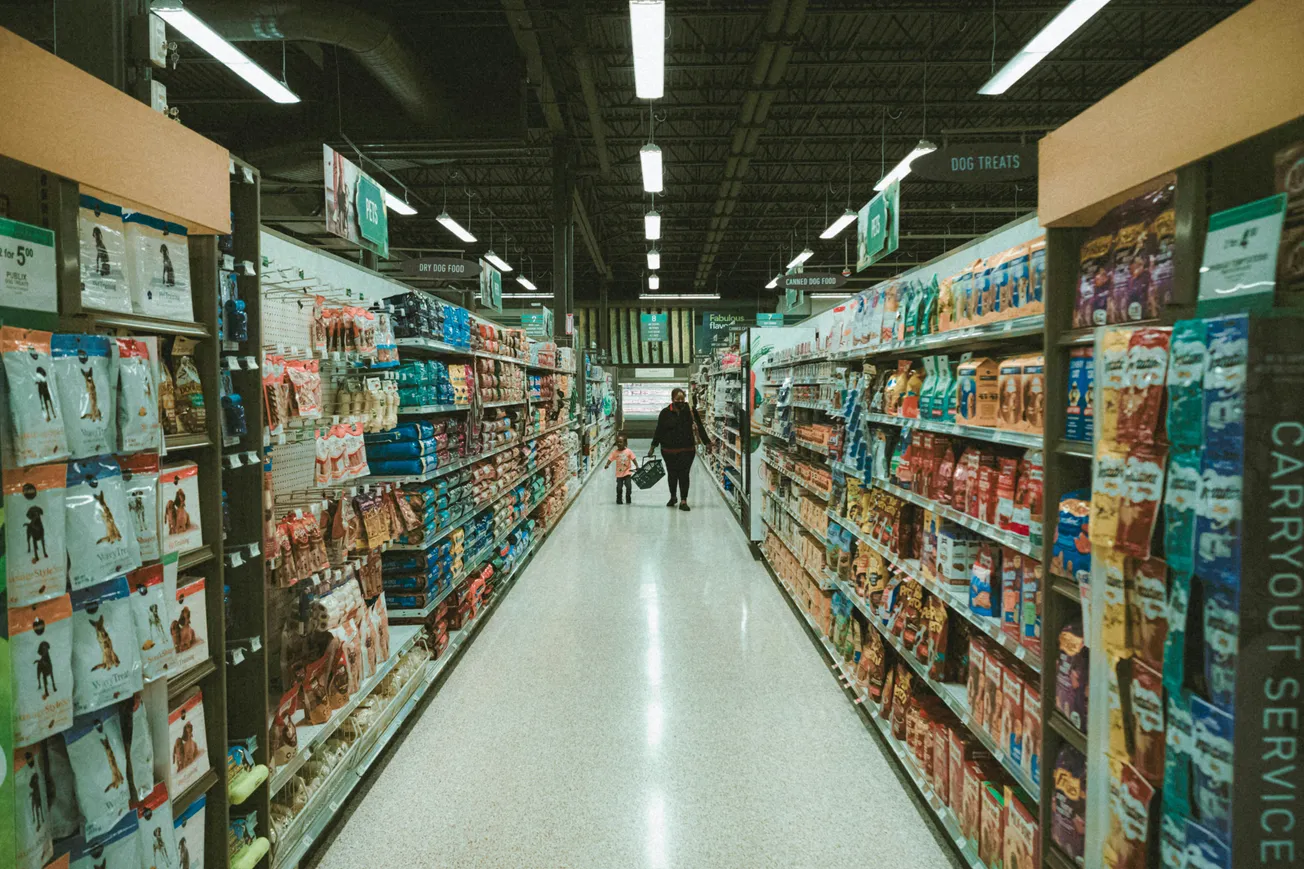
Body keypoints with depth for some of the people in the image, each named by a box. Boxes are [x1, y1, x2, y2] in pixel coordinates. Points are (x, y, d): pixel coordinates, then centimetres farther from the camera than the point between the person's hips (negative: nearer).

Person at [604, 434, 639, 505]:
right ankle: (619, 500, 22)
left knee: (628, 487, -4)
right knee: (619, 487, 4)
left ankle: (628, 500, 14)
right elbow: (610, 459, -8)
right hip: (619, 473, 1)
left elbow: (634, 459, -6)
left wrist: (637, 467, -14)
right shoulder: (615, 452, -4)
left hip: (627, 473, -1)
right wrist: (607, 465, -25)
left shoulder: (628, 451, -7)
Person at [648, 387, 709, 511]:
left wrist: (707, 442, 2)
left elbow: (700, 427, 3)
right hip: (669, 450, 1)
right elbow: (659, 430, 4)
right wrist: (653, 447, 5)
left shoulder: (690, 410, -2)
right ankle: (673, 497, 34)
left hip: (687, 449, -1)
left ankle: (683, 501, 2)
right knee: (672, 474, 12)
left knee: (684, 474, -5)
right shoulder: (665, 412, -2)